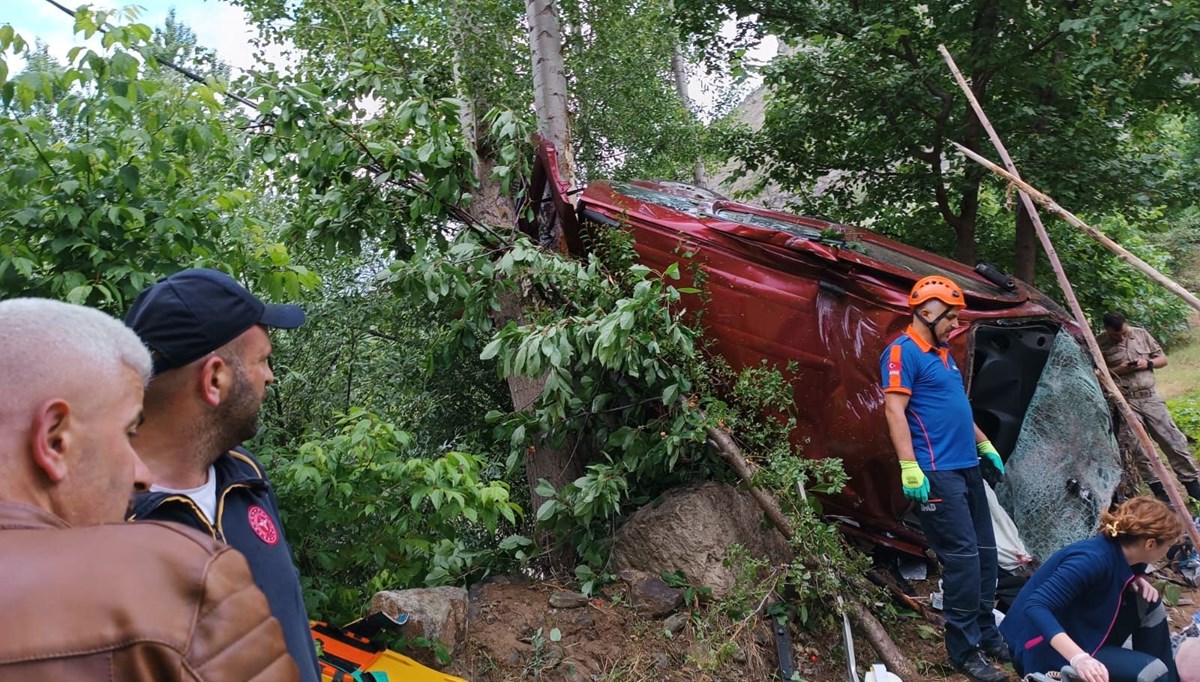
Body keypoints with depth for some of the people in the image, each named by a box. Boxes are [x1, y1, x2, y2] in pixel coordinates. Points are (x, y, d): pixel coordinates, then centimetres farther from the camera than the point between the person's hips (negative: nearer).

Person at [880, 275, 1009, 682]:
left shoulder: (942, 354, 19)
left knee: (985, 553, 13)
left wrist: (985, 445, 29)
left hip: (967, 468, 10)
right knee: (963, 557, -9)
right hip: (936, 473, -10)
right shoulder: (903, 352, -10)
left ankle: (987, 635, 26)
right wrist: (909, 467, -24)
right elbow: (894, 410, -18)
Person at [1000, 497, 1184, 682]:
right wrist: (1079, 658, -44)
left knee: (1149, 603, 2)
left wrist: (1136, 581, -1)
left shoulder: (1122, 554, -2)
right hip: (1047, 648, -9)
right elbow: (1035, 607, -34)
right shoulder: (1093, 558, -27)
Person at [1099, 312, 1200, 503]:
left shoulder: (1141, 334, 6)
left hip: (1150, 398, 3)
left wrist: (1147, 363, -8)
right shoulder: (1099, 344, -6)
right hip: (1125, 403, -3)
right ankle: (1159, 489, 10)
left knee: (1173, 440, 3)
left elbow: (1163, 359, 13)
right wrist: (1117, 370, -17)